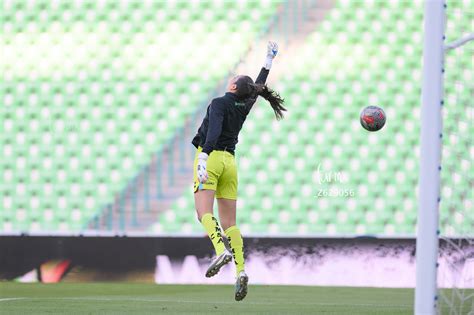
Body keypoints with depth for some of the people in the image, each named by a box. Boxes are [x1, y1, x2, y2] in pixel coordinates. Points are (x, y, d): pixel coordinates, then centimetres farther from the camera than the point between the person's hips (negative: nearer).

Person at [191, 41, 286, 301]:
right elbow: (259, 85, 30)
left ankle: (221, 250, -42)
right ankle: (240, 270, -11)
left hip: (211, 158, -6)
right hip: (230, 162, 6)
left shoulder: (220, 103, -6)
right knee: (229, 222, 4)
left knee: (204, 213, -16)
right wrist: (269, 59, 42)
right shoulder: (245, 106, 12)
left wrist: (203, 159, -31)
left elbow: (213, 131, -22)